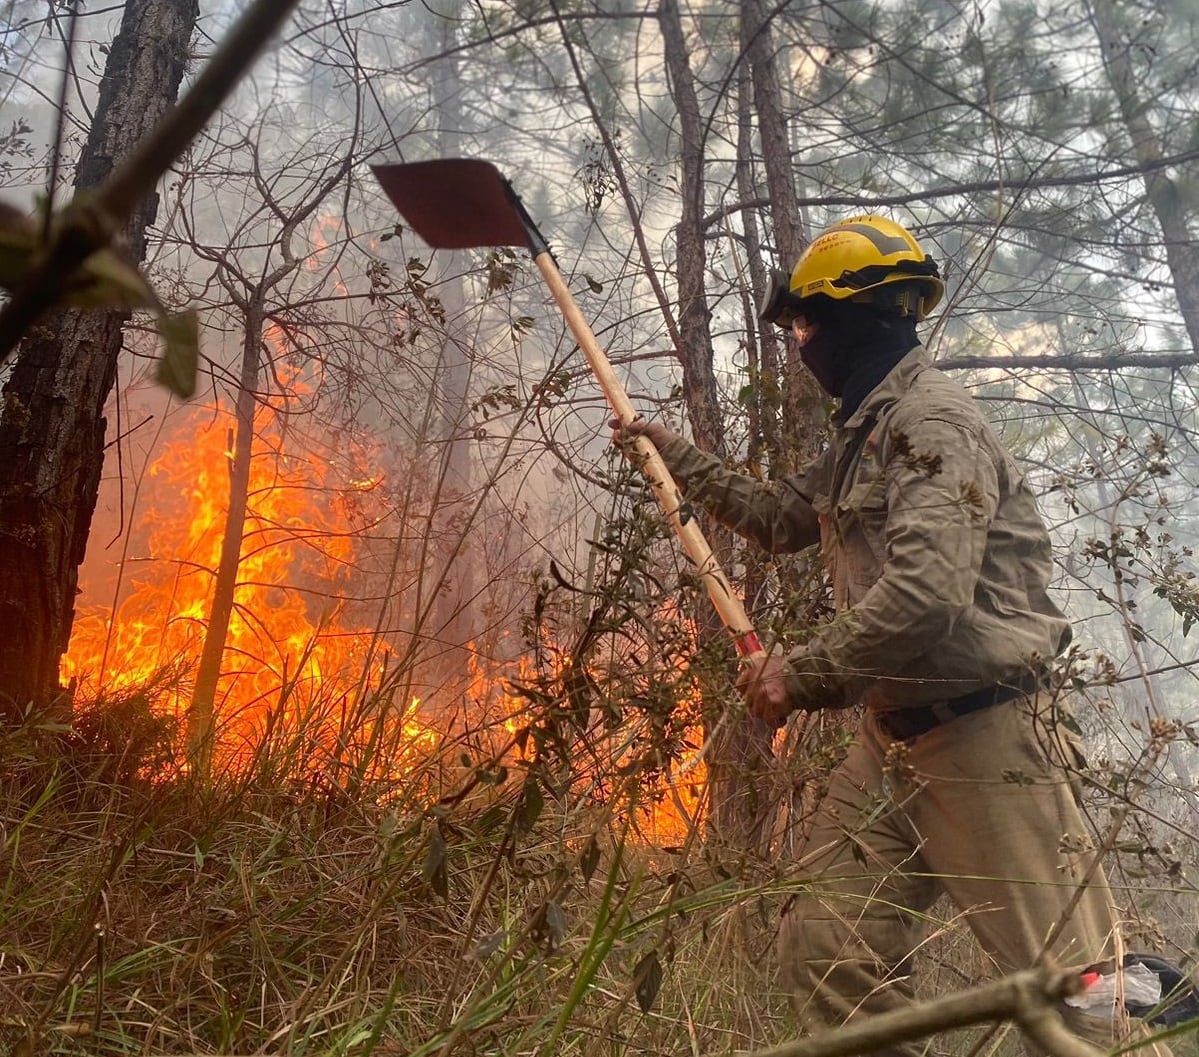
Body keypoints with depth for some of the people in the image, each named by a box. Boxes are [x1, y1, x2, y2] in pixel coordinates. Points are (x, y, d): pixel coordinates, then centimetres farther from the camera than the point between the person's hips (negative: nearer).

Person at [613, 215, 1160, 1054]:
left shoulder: (932, 418, -14)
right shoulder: (862, 436, 16)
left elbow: (926, 593, -27)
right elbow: (779, 519, 32)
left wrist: (802, 673, -16)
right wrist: (677, 455, 30)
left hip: (985, 740, -9)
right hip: (892, 741, 9)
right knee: (826, 956, 7)